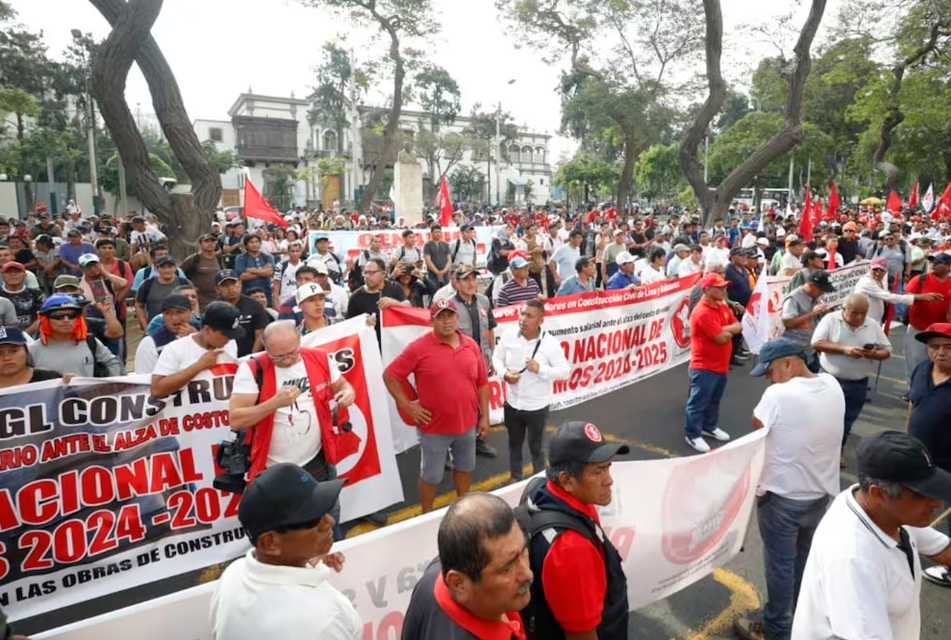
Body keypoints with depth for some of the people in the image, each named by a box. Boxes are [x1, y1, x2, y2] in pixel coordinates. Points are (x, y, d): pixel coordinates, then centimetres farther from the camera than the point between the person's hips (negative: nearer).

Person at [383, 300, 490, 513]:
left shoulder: (471, 345, -1)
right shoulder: (419, 348, -14)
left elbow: (482, 383, 6)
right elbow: (390, 376, -11)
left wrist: (484, 416, 6)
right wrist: (407, 406, -12)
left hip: (467, 423, 5)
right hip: (434, 426, -4)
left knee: (465, 467, 22)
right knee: (431, 475, 11)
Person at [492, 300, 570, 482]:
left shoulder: (550, 343, -17)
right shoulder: (509, 337, -9)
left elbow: (565, 371, -13)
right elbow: (496, 357, 5)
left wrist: (541, 369, -27)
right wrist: (504, 373, -14)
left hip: (537, 406, -3)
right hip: (512, 403, 3)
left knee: (536, 446, 13)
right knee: (514, 443, 23)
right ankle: (515, 477, 45)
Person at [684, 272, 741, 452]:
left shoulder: (723, 307, 9)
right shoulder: (702, 312, -23)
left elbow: (738, 327, 4)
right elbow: (721, 338, -23)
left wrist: (724, 329, -15)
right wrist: (730, 331, -3)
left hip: (721, 365, 9)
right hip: (704, 367, -9)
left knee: (714, 400, 22)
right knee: (698, 402, 1)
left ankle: (709, 427, 38)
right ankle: (692, 435, 11)